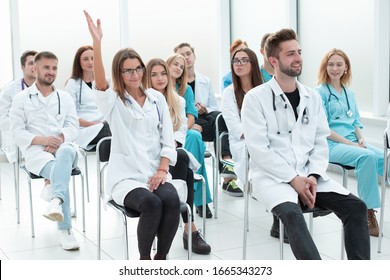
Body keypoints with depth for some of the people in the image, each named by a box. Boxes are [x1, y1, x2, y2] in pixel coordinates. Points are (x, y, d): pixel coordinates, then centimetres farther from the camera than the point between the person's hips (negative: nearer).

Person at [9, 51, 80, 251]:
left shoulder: (65, 97, 19)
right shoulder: (21, 98, 10)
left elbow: (73, 127, 9)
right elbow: (17, 133, 2)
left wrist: (60, 140, -14)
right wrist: (42, 139, -16)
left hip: (62, 146, 2)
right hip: (35, 150, -2)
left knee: (65, 153, -37)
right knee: (58, 170, -34)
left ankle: (56, 202, -62)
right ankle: (65, 231, -38)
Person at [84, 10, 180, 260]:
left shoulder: (157, 98, 12)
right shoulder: (113, 102, 2)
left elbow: (168, 140, 9)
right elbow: (100, 82, -21)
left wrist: (162, 169, -7)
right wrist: (97, 42, -34)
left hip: (156, 173, 3)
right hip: (126, 176, -3)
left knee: (172, 200, -29)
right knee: (151, 203, -32)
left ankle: (161, 257, -8)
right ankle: (144, 259, -7)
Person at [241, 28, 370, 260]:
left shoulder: (313, 97, 12)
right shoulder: (256, 98, -4)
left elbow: (320, 142, 9)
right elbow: (258, 149, -11)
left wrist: (313, 176, -9)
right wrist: (293, 179, -17)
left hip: (308, 175, 5)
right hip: (272, 176, -5)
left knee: (356, 206, -16)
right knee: (292, 213, -35)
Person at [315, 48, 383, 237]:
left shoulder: (349, 93, 18)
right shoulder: (320, 92, -1)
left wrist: (361, 139, -2)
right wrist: (350, 143, -14)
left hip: (353, 143, 6)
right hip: (331, 145, -6)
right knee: (368, 156, -33)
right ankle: (368, 212, -28)